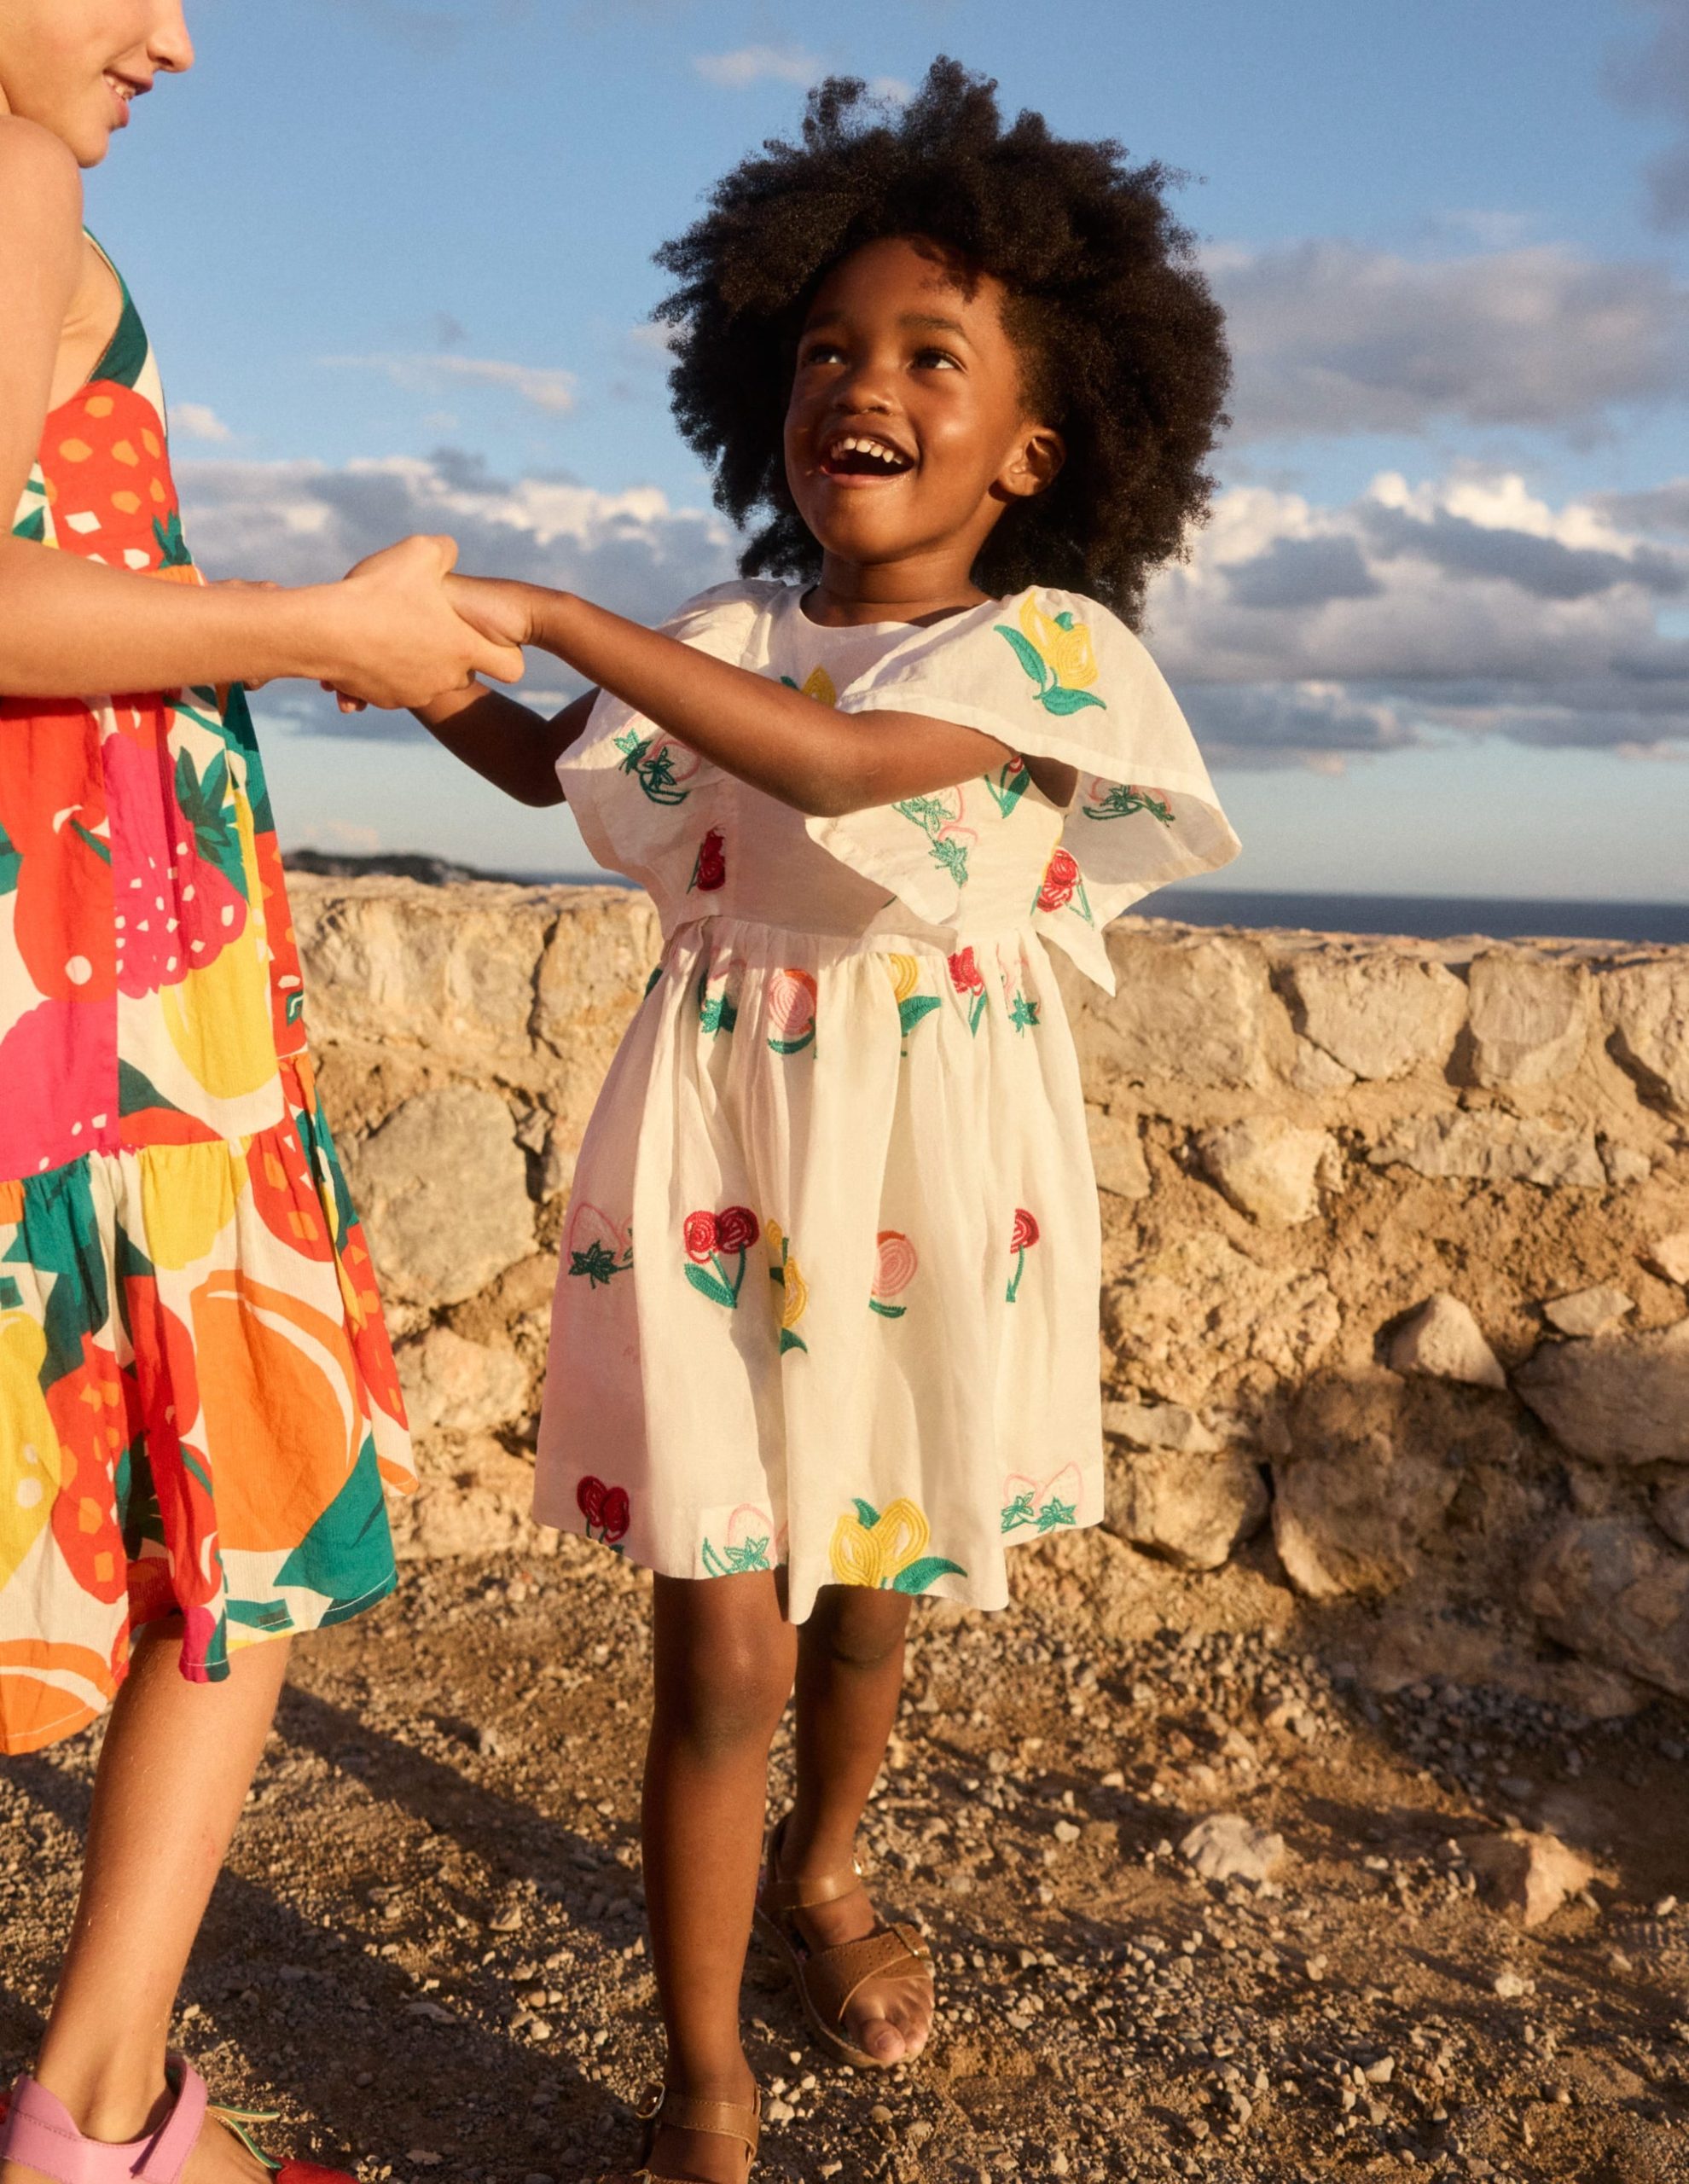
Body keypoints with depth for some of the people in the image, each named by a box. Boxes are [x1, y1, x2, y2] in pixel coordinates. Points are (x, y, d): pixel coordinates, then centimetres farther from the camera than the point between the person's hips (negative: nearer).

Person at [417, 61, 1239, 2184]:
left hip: (929, 1180, -1)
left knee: (867, 1589, 19)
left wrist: (556, 614, -28)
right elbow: (550, 768, 23)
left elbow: (841, 759, -28)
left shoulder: (1048, 644, -8)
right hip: (717, 1163, 1)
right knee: (723, 1643, -4)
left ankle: (821, 1868, 49)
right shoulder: (726, 637, 4)